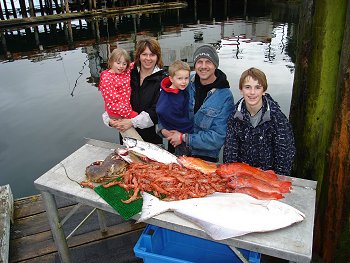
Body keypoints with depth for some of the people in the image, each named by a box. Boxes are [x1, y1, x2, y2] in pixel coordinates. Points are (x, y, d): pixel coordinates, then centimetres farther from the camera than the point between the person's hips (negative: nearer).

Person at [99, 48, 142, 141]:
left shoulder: (126, 71, 6)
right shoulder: (107, 79, -12)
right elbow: (113, 104, -16)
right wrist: (131, 115, -19)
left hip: (130, 110, 7)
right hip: (118, 116, -7)